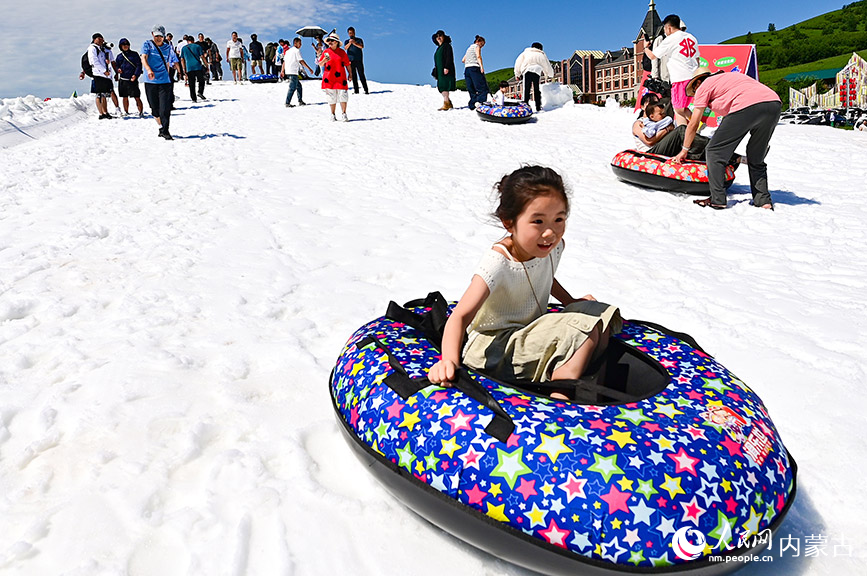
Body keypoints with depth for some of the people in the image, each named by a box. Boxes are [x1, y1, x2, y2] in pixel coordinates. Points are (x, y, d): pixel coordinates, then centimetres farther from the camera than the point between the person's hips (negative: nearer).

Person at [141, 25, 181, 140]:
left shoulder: (168, 47, 11)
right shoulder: (147, 45, 3)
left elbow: (175, 62, 25)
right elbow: (143, 58, -14)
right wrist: (149, 70, -33)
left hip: (165, 81, 0)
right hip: (150, 82, 0)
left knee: (165, 108, -11)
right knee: (155, 109, 7)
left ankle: (165, 131, -6)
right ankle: (161, 127, 27)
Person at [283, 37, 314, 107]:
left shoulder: (288, 50, 18)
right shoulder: (296, 50, -7)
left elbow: (284, 61, 18)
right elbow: (301, 61, -14)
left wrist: (282, 71, 22)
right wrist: (309, 68, -13)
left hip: (288, 71, 9)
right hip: (293, 72, -9)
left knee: (298, 86, 16)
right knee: (292, 88, -8)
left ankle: (300, 101, 18)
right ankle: (287, 103, -10)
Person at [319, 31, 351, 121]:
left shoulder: (342, 52, 5)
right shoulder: (326, 52, 6)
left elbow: (347, 64, 9)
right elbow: (320, 64, 7)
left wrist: (350, 74, 3)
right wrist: (324, 60, -13)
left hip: (340, 78, -1)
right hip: (329, 78, 1)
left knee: (343, 96, -7)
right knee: (331, 98, 4)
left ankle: (344, 114, 1)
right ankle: (333, 114, 16)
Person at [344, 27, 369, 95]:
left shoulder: (359, 40, 13)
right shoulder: (347, 41, 17)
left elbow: (361, 46, -6)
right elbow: (345, 47, -3)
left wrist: (354, 43, -19)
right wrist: (350, 43, -20)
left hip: (359, 60, -2)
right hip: (350, 60, 2)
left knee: (361, 75, -7)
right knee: (353, 76, 0)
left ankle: (366, 90, -8)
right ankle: (356, 90, 3)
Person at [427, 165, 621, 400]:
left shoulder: (553, 247, -3)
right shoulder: (497, 264, -26)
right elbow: (461, 316, -33)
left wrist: (571, 301, 16)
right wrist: (449, 360, -49)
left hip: (533, 333, 8)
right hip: (492, 346, -8)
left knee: (597, 314, -4)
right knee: (585, 329, -21)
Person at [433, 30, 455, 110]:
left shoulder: (447, 45, 0)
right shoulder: (438, 48, 24)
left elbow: (449, 57, -12)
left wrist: (446, 67, -23)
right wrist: (435, 72, 19)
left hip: (445, 70, -9)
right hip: (440, 71, 9)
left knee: (444, 87, -16)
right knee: (440, 87, 3)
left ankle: (446, 104, -20)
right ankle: (449, 104, 7)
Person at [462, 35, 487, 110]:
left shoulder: (469, 48, 27)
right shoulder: (476, 46, 4)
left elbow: (463, 60, 28)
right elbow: (478, 56, -14)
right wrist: (481, 66, -24)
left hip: (466, 69, 8)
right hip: (474, 68, -8)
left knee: (472, 90, 6)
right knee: (483, 88, -12)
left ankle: (472, 106, -3)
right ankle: (480, 102, -32)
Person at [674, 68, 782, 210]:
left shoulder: (704, 86, 17)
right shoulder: (731, 77, 38)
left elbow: (693, 124, 18)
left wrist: (684, 150, 29)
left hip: (747, 106, -8)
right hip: (775, 104, 8)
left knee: (715, 152, 5)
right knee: (756, 158, 22)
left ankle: (717, 200, 3)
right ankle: (763, 200, 17)